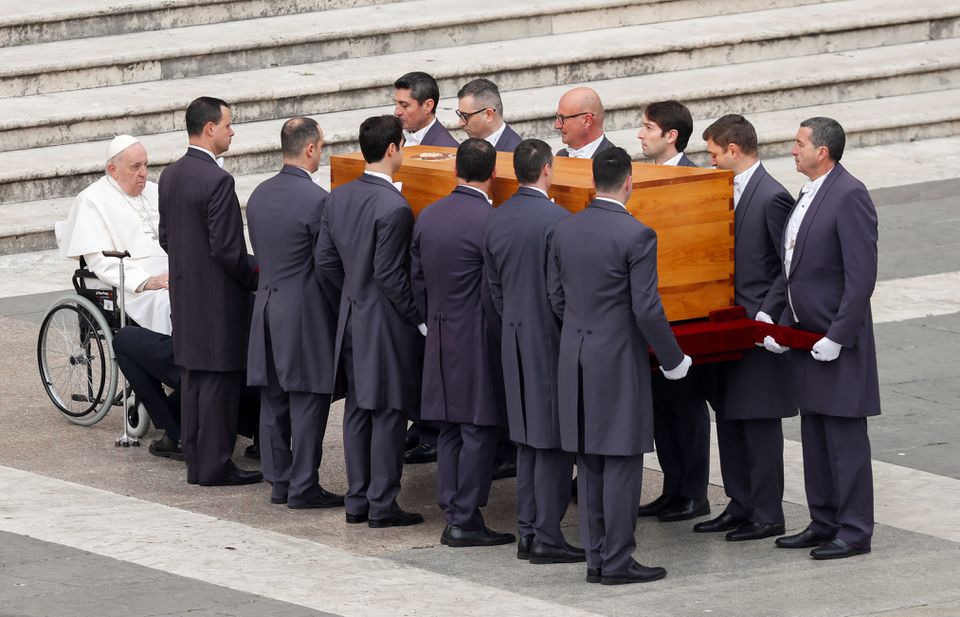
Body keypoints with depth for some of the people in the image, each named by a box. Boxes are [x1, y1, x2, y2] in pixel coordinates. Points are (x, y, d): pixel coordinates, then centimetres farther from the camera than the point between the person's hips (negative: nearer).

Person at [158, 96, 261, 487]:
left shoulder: (170, 176, 6)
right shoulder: (217, 181, -20)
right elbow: (227, 249, -21)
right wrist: (255, 280, -6)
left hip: (184, 294, 9)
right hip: (218, 298, -9)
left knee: (192, 377, 13)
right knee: (220, 381, -2)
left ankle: (196, 461, 18)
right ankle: (215, 465, 1)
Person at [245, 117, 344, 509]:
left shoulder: (260, 195, 6)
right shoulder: (316, 200, -17)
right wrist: (340, 310, -1)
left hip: (268, 306, 8)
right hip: (305, 313, -8)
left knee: (273, 400, 11)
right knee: (308, 401, -2)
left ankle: (278, 481, 17)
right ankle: (303, 487, 0)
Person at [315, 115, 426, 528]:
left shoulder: (338, 198, 3)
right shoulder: (393, 207, -21)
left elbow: (325, 261, 8)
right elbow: (389, 275, -20)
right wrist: (418, 319, -10)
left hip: (351, 321, 8)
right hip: (386, 324, -8)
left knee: (358, 411, 14)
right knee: (388, 415, 0)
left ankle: (357, 501, 19)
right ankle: (382, 505, 3)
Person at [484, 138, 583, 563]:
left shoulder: (496, 220, 5)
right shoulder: (556, 220, -18)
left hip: (514, 338, 7)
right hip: (551, 338, -7)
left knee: (529, 440, 15)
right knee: (555, 443, -2)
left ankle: (528, 532, 17)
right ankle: (547, 537, -2)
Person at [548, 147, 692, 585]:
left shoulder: (564, 231, 4)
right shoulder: (636, 235, -15)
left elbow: (556, 298, 10)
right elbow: (646, 309, -16)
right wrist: (673, 360, -4)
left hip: (575, 359, 6)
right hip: (619, 359, -6)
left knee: (590, 463, 11)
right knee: (622, 461, 0)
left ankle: (596, 557, 14)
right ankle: (616, 562, 1)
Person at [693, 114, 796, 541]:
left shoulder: (772, 198, -16)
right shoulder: (731, 192, 11)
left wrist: (767, 314, -18)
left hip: (759, 326, -9)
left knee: (759, 423, -3)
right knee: (728, 418, 14)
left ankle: (767, 516, 4)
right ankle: (740, 506, 22)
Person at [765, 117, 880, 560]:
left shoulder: (849, 196, -17)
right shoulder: (808, 194, 12)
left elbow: (862, 275, -20)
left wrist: (837, 337, -21)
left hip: (837, 340, -9)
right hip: (805, 335, 9)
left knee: (845, 438, -3)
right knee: (814, 435, 14)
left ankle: (854, 531, 3)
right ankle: (823, 523, 23)